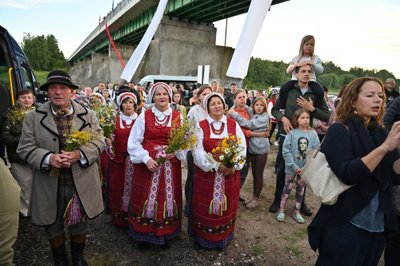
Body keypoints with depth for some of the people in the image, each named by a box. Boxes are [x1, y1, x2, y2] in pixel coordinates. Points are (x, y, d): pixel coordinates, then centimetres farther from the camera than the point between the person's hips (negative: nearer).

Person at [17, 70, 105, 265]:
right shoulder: (33, 117, -1)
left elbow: (99, 142, -3)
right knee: (53, 227, 18)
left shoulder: (88, 115, -1)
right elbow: (25, 147, -3)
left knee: (79, 225, 18)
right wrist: (48, 158, -22)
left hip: (81, 184, 0)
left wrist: (79, 154, -21)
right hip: (49, 185, 0)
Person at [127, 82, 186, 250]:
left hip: (171, 165, 1)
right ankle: (144, 235, 28)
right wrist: (146, 158, -12)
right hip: (147, 164, -1)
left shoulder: (178, 117, 4)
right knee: (146, 198, 8)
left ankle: (166, 234, 30)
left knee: (168, 198, 10)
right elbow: (133, 143, -2)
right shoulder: (144, 116, 0)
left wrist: (176, 152, -15)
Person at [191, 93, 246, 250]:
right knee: (204, 208, 10)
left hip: (230, 174, 2)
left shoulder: (233, 125, 3)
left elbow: (242, 148, -2)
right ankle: (201, 238, 31)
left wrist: (234, 166, -17)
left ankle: (222, 239, 35)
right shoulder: (201, 126, -2)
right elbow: (198, 151, -12)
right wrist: (216, 166, -21)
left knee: (226, 208, 14)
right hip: (206, 174, -2)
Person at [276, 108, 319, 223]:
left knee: (301, 189, 16)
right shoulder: (291, 133, -13)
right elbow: (285, 151, -15)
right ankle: (281, 210, 26)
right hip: (291, 167, -2)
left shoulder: (313, 134, -7)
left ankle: (297, 211, 33)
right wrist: (294, 166, -18)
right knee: (287, 188, 10)